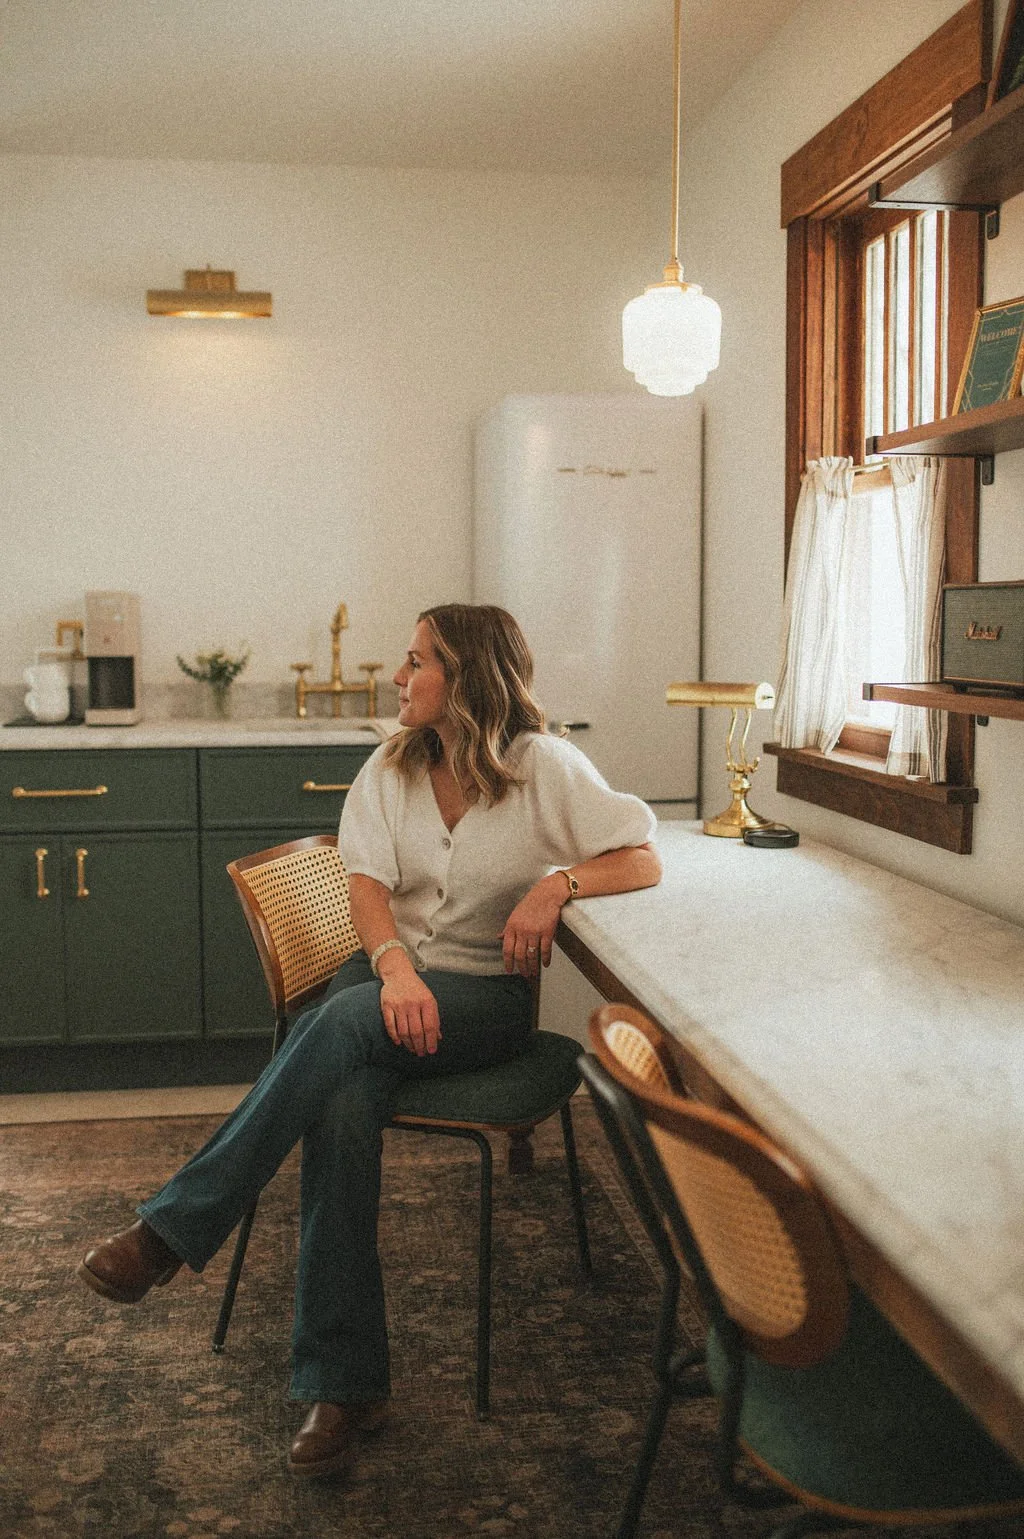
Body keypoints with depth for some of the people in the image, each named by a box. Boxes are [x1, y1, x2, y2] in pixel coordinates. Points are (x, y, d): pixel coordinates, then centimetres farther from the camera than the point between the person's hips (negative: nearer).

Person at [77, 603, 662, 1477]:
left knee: (344, 1023, -35)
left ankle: (177, 1228, -28)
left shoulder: (544, 767, -3)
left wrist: (557, 882, -22)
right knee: (343, 1104, -30)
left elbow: (645, 861, -5)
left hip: (487, 991, -3)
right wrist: (394, 964, -21)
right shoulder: (392, 767, 8)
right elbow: (368, 885, -2)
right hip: (391, 969, 3)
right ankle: (343, 1387, -25)